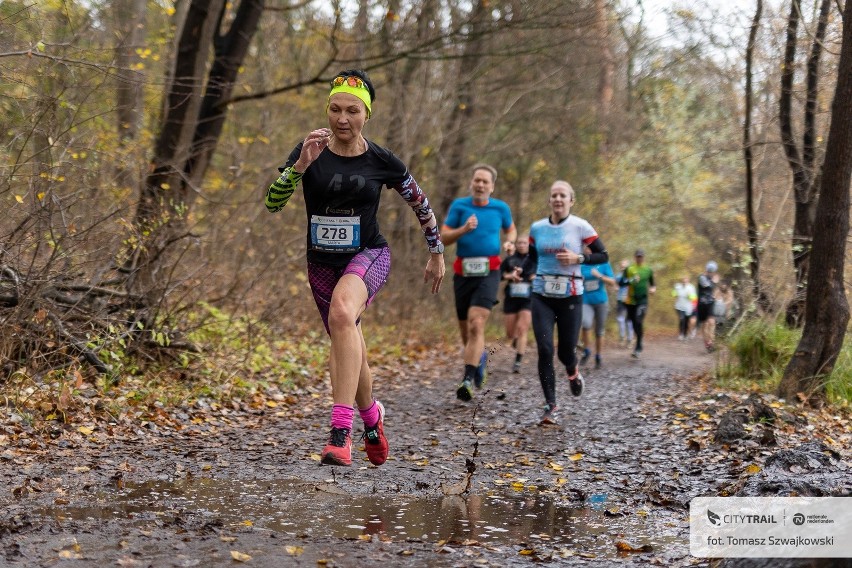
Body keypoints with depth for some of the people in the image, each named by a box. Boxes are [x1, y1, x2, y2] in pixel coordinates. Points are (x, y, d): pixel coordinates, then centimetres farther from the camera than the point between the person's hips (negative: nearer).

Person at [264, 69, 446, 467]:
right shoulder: (309, 151, -6)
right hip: (322, 262, 3)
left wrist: (437, 254, 15)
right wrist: (301, 165, -30)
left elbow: (420, 203, 8)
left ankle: (341, 430, -39)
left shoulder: (382, 161, -7)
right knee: (348, 353, 13)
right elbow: (272, 203, -15)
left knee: (342, 312, -35)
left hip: (368, 255, -3)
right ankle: (371, 416, 46)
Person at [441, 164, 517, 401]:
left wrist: (508, 242, 3)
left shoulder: (501, 208, 6)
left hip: (488, 273, -2)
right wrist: (464, 229, -16)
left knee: (476, 324, -19)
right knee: (465, 329, 12)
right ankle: (480, 356, 44)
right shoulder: (459, 205, 4)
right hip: (463, 272, 2)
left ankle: (468, 380, -22)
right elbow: (444, 237, 1)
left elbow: (511, 230, 25)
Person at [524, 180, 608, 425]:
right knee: (545, 349, -10)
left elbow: (603, 256, -1)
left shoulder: (581, 227, -4)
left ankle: (573, 372, 42)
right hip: (542, 296, 2)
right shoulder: (537, 228, 6)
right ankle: (550, 406, -3)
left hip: (570, 296, -2)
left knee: (565, 352, 3)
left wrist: (578, 258, -16)